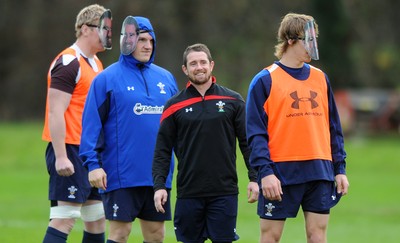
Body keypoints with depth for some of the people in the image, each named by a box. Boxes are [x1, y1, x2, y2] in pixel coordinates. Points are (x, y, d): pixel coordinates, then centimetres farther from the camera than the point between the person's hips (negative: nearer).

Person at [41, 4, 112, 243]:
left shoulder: (96, 63, 17)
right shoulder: (69, 62, -12)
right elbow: (55, 112, -18)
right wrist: (61, 157, -23)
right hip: (71, 152, -10)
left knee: (97, 220, 10)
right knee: (64, 220, -12)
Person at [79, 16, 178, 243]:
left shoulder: (166, 78, 11)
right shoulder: (107, 79, -4)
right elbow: (91, 124, -6)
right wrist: (93, 163, -14)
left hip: (158, 174, 5)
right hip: (122, 175, -5)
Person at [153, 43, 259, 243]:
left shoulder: (233, 101, 6)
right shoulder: (174, 105, 6)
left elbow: (247, 142, 6)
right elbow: (162, 150, 5)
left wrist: (254, 178, -2)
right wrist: (159, 185, -5)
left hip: (224, 191, -1)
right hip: (188, 193, 1)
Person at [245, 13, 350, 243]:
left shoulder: (321, 79, 12)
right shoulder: (265, 81, -3)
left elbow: (334, 128, 16)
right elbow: (256, 133, -7)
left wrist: (340, 168, 10)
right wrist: (265, 172, -16)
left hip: (319, 172, 4)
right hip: (281, 173, -4)